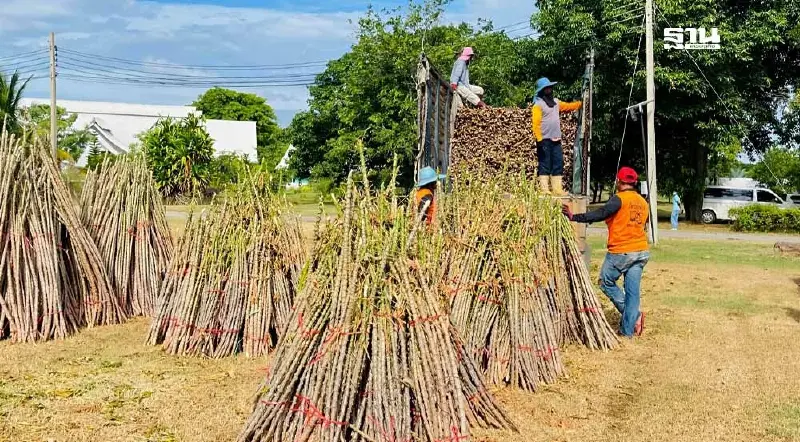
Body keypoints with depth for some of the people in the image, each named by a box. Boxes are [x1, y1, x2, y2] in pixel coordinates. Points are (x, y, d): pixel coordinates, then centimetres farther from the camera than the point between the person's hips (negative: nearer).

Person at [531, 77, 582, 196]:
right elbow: (536, 123, -13)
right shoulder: (538, 104, -7)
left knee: (558, 165, 6)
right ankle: (544, 190, -3)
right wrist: (539, 139, -19)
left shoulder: (555, 102, 16)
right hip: (545, 140, -7)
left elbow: (569, 106, 27)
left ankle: (557, 189, 10)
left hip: (556, 140, 7)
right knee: (545, 165, -5)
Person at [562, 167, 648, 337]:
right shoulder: (643, 203, 12)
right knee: (632, 290, 6)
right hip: (641, 251, 7)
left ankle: (634, 315, 2)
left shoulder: (619, 199, -11)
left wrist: (574, 217, -22)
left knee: (606, 282, 10)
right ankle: (628, 329, 5)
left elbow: (600, 214, -22)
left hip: (620, 252, -7)